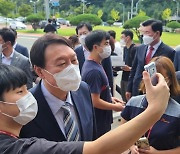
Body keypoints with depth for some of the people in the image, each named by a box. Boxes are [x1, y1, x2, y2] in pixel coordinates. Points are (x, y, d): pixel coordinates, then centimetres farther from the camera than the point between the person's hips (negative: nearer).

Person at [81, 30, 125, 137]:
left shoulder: (90, 64, 3)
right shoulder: (94, 71, -27)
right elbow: (95, 101, -26)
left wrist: (110, 98, 10)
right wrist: (115, 107, -12)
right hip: (98, 122, -9)